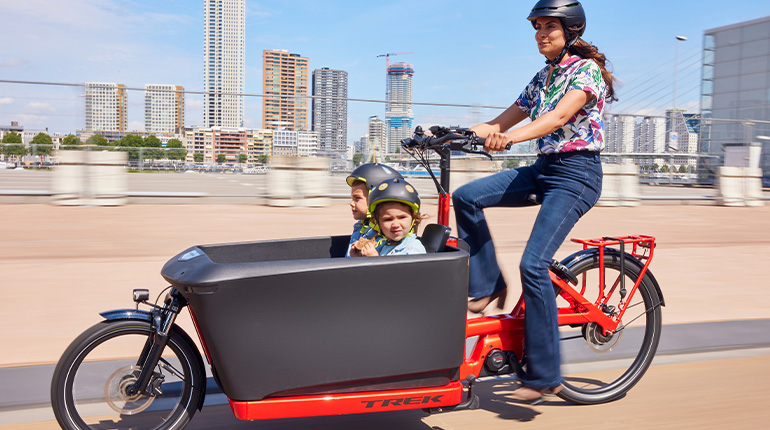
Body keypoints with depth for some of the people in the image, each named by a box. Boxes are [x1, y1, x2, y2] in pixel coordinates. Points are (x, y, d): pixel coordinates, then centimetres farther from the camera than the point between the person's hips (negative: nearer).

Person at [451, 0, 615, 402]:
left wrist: (510, 138, -43)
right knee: (466, 197, -11)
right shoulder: (543, 77, 16)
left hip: (576, 173, -7)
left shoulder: (587, 69, -7)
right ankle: (487, 286, 2)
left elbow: (559, 117, -26)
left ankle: (544, 373, -7)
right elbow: (501, 121, 12)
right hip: (543, 168, 8)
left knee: (533, 264, -19)